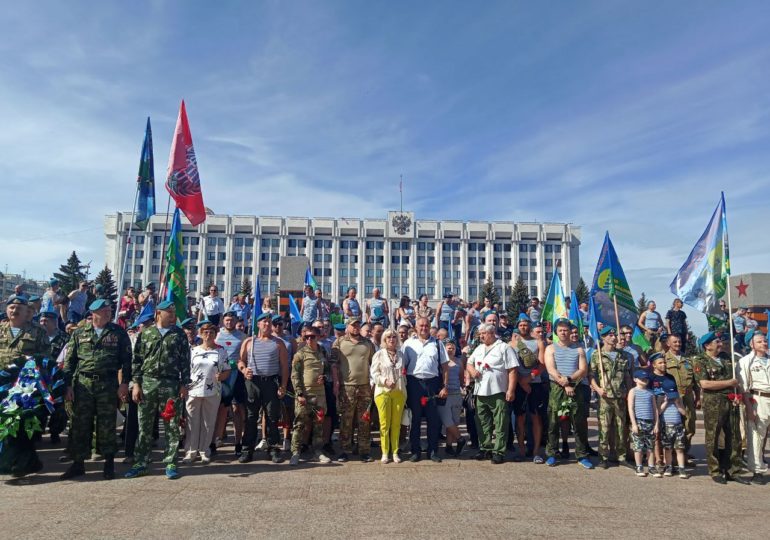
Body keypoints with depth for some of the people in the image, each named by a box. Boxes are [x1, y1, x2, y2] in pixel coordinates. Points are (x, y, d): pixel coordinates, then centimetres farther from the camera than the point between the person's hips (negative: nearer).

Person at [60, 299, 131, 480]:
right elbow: (69, 360, 7)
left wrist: (124, 383, -6)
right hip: (83, 383, 2)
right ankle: (78, 463, 17)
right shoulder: (79, 333, 7)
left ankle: (109, 463, 15)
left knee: (107, 424, 4)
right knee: (80, 424, 5)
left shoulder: (119, 333, 3)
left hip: (108, 384, -1)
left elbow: (126, 359, 1)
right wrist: (68, 384, 0)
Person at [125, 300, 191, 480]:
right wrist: (136, 383, -1)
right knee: (144, 426, 7)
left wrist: (184, 384, -2)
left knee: (172, 426, 3)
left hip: (171, 384, 0)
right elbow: (137, 360, 7)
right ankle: (140, 463, 17)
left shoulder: (179, 334, 6)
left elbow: (185, 361, 4)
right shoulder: (146, 333, 7)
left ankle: (170, 463, 12)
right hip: (148, 382, 1)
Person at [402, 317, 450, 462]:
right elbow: (402, 365, 3)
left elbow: (444, 366, 7)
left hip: (432, 383, 1)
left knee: (433, 418, 4)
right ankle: (415, 451, 16)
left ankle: (433, 451, 15)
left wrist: (445, 386, 1)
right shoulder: (408, 343, 6)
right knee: (415, 418, 6)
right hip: (414, 383, -1)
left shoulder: (437, 344, 9)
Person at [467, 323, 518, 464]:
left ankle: (498, 451, 4)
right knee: (483, 424, 12)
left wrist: (511, 390, -15)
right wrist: (472, 370, 0)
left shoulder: (504, 348, -4)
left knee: (500, 424, -2)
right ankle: (485, 448, 22)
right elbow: (469, 363, 24)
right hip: (481, 393, 7)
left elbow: (512, 370, -8)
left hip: (498, 393, -6)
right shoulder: (479, 349, 17)